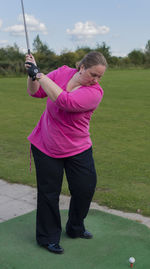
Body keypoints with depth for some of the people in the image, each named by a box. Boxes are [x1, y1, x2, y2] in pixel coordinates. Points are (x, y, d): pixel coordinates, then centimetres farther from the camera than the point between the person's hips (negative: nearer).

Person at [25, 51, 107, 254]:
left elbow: (65, 101, -34)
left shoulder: (95, 92, -18)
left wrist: (39, 75, -31)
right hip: (46, 146, 1)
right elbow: (35, 92, 1)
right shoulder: (62, 73, -8)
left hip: (78, 150, 0)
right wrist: (32, 75, -19)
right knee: (48, 193, 5)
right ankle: (48, 237, 24)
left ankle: (75, 229, 34)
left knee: (85, 189, 6)